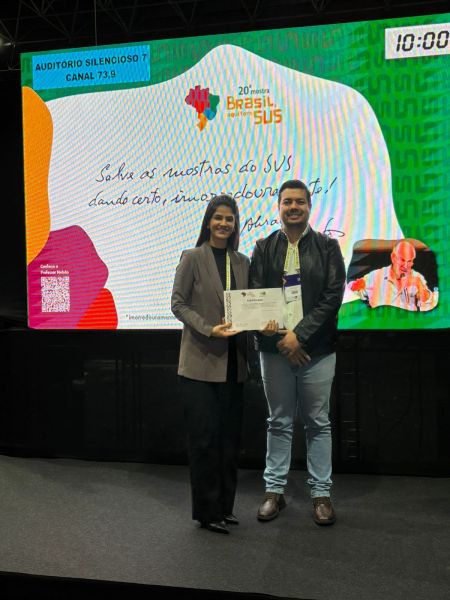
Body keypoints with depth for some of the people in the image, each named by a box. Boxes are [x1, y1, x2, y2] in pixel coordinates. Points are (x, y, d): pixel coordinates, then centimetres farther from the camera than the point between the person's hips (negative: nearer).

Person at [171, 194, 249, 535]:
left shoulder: (241, 262, 10)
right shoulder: (193, 258, -4)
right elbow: (178, 303, -7)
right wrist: (209, 330, -19)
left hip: (233, 363, 5)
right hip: (201, 361, -5)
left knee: (230, 437, 11)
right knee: (205, 437, 0)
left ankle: (225, 507, 25)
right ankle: (207, 511, 13)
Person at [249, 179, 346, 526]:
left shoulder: (327, 247, 3)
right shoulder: (264, 249, 7)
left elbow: (333, 297, -5)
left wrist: (299, 334, -13)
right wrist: (280, 339, -9)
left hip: (316, 350, -1)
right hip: (275, 348, 1)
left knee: (318, 423, 7)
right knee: (279, 423, 11)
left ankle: (321, 494, 18)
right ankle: (275, 491, 21)